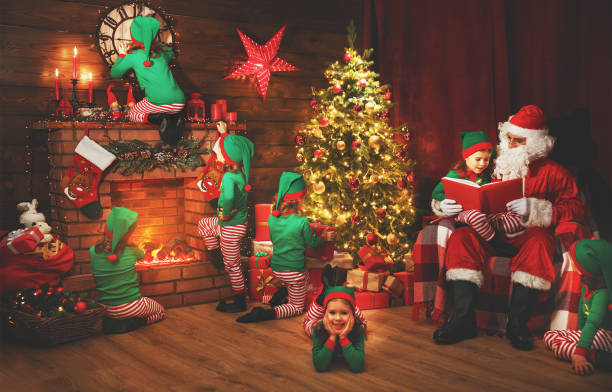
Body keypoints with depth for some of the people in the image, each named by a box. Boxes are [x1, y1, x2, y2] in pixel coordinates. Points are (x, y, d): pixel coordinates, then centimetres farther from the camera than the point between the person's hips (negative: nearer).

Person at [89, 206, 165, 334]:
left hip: (107, 310, 6)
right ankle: (130, 323, 1)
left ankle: (112, 323, 11)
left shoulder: (93, 252, -9)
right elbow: (142, 255, 12)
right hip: (131, 307, -6)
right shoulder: (131, 251, -13)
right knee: (160, 311, 21)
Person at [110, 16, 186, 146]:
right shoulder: (161, 52, 15)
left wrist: (122, 55, 31)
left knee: (132, 114, 22)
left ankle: (160, 118, -9)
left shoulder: (132, 56, 4)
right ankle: (174, 118, -2)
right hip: (179, 103, 4)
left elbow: (114, 73, 19)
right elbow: (171, 53, 42)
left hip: (157, 103, -4)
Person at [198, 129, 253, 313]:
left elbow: (228, 196, -48)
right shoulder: (241, 171, -3)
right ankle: (217, 256, 39)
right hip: (238, 221, 9)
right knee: (203, 224, 29)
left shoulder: (229, 177, -31)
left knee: (232, 264, 6)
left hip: (231, 227, -9)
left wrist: (225, 214, -33)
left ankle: (240, 302, 21)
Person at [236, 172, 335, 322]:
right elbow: (311, 243, -6)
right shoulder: (302, 222, -23)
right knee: (297, 307, 12)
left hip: (276, 269, 6)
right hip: (294, 272, -6)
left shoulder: (272, 218, -8)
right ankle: (268, 314, -10)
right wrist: (324, 237, 15)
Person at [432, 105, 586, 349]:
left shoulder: (552, 173, 9)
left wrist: (534, 210, -18)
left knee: (540, 241, -37)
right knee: (461, 237, -26)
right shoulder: (497, 167, 20)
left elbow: (576, 210, -3)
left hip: (527, 235, -2)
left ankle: (517, 322, -31)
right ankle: (464, 319, -31)